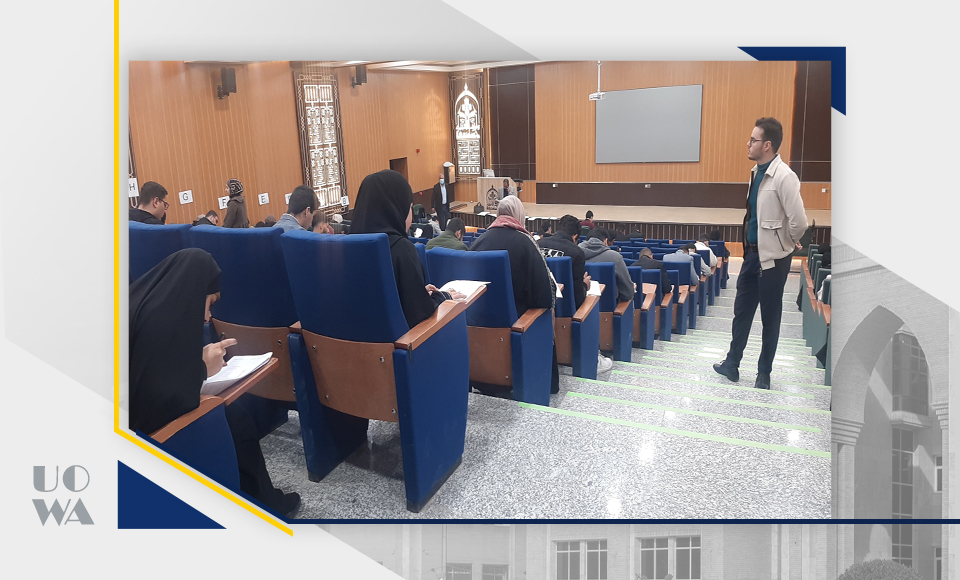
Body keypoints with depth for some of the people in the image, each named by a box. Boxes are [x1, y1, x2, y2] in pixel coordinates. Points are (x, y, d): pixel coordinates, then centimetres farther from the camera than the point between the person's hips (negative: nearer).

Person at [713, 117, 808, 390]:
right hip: (752, 253, 8)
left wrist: (789, 242, -6)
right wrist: (751, 246, 11)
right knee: (741, 311, 15)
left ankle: (764, 373, 23)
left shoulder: (784, 176, -20)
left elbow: (799, 222, -23)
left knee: (770, 317, 7)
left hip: (773, 258, -8)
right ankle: (732, 363, 29)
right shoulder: (756, 172, 7)